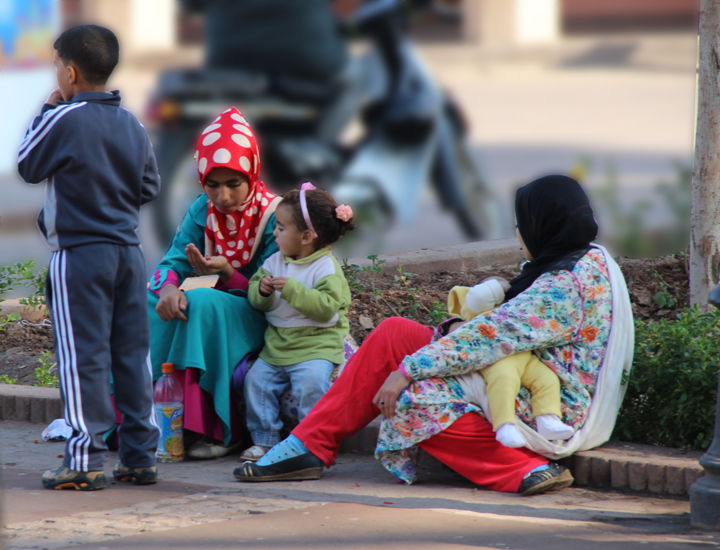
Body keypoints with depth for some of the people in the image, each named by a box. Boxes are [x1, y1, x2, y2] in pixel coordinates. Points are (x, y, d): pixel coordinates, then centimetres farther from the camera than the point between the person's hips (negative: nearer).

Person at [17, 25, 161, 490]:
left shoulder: (63, 120, -12)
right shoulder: (132, 125, 7)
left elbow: (27, 166, 0)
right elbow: (150, 186, 14)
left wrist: (45, 112, 8)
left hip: (79, 253, -6)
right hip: (129, 250, 6)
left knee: (83, 354, -4)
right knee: (132, 353, 9)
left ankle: (86, 457, -6)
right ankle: (141, 456, 11)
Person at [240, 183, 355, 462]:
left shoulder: (326, 267, -11)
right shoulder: (275, 261, 9)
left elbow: (327, 307, -23)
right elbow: (255, 299, 12)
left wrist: (293, 290, -27)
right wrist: (262, 291, -12)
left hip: (317, 346, -7)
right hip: (277, 343, 7)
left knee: (311, 382, -27)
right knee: (257, 379, -7)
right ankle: (264, 439, 4)